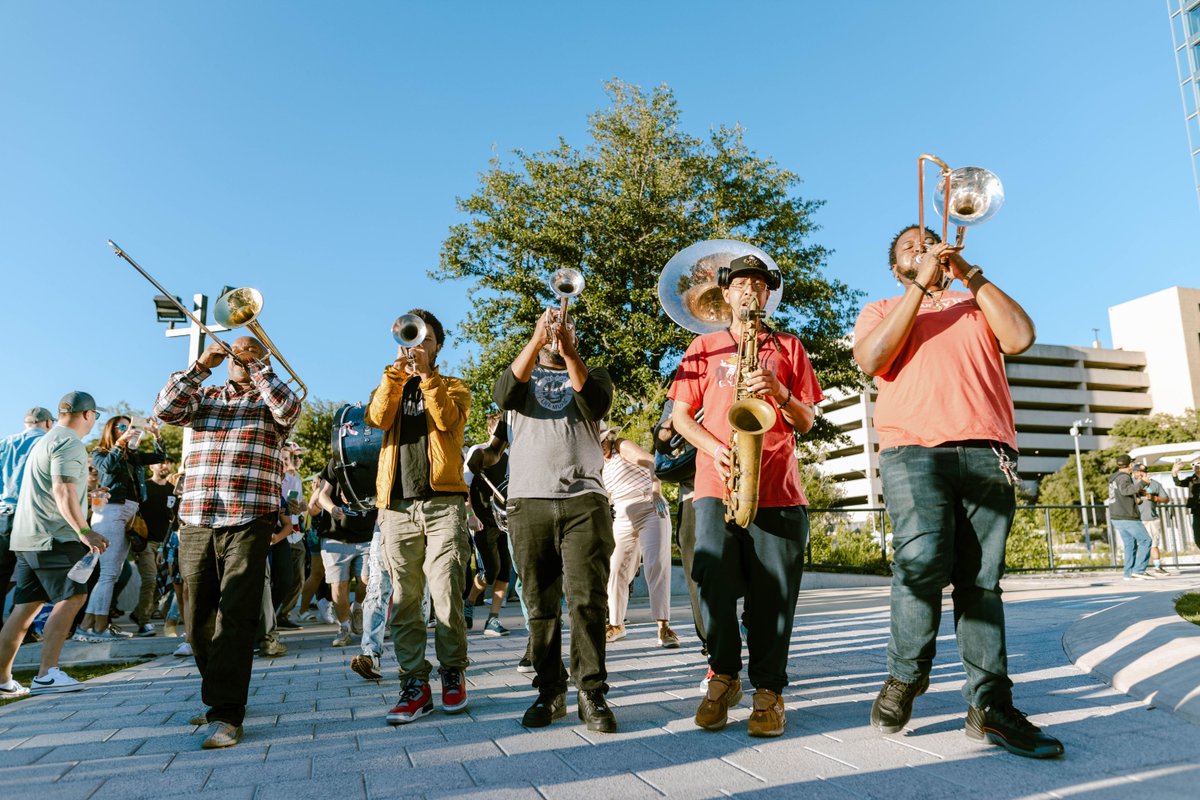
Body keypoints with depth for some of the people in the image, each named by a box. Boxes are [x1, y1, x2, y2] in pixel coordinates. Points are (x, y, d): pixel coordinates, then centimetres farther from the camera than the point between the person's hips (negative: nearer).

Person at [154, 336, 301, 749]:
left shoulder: (270, 400, 11)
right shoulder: (204, 397, 19)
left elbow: (289, 408, -12)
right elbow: (165, 408, 2)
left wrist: (258, 362, -9)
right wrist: (201, 365, -3)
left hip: (249, 522, -4)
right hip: (196, 522, 4)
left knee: (235, 615, -12)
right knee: (200, 619, 9)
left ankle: (227, 714, -11)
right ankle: (221, 696, 25)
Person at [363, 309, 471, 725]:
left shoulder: (452, 387, 16)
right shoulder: (391, 386, 21)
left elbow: (447, 419, -8)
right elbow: (377, 418, -3)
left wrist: (426, 373, -14)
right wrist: (397, 369, -10)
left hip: (443, 503, -2)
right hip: (398, 506, 2)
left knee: (446, 596, -5)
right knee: (403, 600, 0)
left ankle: (452, 673, 11)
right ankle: (415, 684, 7)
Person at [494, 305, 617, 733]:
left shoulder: (593, 374, 18)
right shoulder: (522, 377, 19)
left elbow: (596, 404, -6)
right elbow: (503, 395, -6)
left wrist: (569, 352, -16)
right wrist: (537, 340, -13)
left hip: (585, 501, -1)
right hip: (528, 502, 1)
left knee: (587, 599, -9)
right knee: (540, 605, 3)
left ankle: (592, 694, -2)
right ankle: (550, 693, 12)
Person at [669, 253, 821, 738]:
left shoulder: (789, 348, 17)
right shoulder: (704, 347, 17)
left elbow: (806, 422, 12)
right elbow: (680, 415, 12)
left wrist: (778, 391, -8)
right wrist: (713, 448, -6)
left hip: (778, 489, 0)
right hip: (717, 485, 0)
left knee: (773, 594, -2)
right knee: (715, 580, -12)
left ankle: (768, 691, 11)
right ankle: (723, 675, 9)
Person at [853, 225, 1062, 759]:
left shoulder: (976, 306, 26)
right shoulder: (881, 310, 22)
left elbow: (1020, 337, 5)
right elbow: (872, 359, -1)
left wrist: (969, 273, 6)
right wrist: (920, 286, 0)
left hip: (986, 451, 2)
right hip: (913, 449, -2)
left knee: (981, 579, -3)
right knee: (923, 559, -21)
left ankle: (990, 706, 0)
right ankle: (905, 675, -1)